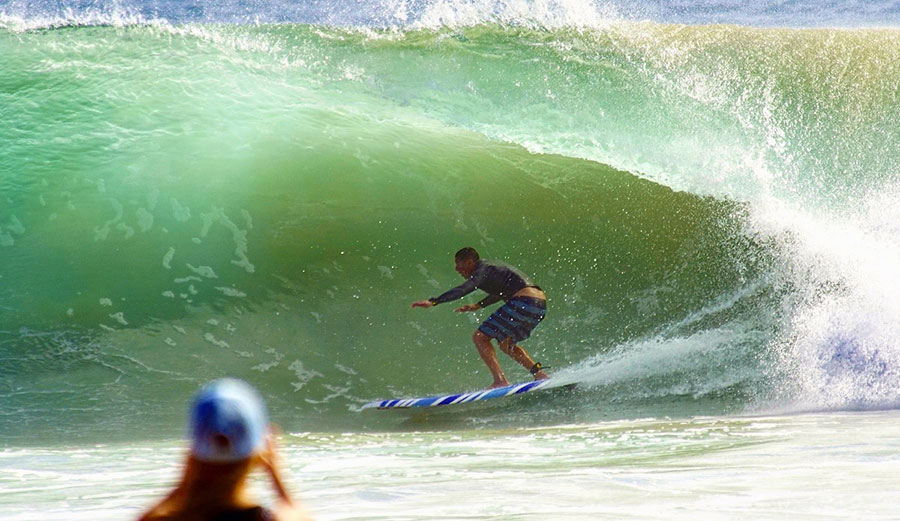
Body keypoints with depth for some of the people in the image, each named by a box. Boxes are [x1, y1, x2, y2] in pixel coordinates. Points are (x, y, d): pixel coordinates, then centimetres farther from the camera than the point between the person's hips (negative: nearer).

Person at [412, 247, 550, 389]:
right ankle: (538, 373, 20)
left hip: (524, 302, -10)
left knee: (480, 337, -6)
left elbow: (464, 289, -20)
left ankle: (500, 381, -17)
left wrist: (432, 302, -27)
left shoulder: (482, 271, -4)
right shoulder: (493, 268, 24)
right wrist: (478, 305, 43)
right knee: (505, 343, 27)